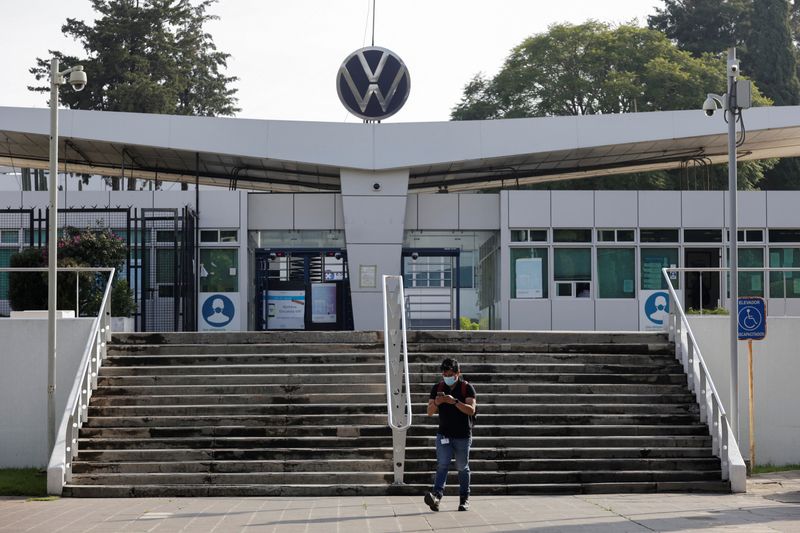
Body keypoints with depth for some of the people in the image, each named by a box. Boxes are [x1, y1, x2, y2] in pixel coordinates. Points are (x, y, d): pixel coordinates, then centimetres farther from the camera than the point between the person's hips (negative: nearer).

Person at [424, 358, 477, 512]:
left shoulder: (467, 388, -6)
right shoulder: (437, 388, 3)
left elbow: (471, 410, -17)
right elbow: (430, 412, 1)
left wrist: (455, 401, -30)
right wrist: (436, 403, -21)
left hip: (463, 436, -2)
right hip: (444, 434, 2)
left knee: (462, 468, 8)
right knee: (442, 465, -13)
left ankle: (464, 499, 18)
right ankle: (437, 495, -28)